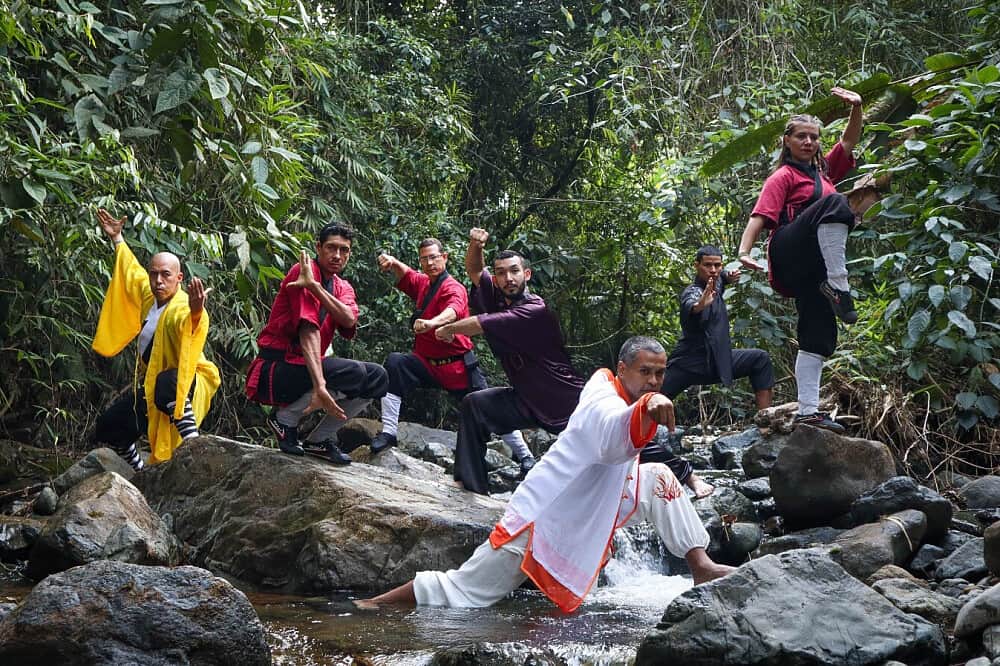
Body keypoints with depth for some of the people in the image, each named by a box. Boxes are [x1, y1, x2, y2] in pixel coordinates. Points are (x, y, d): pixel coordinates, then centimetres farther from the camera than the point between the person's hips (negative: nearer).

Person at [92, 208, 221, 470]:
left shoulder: (181, 307, -26)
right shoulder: (149, 296, -2)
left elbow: (187, 323, -53)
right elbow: (132, 272, 21)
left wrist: (196, 312, -75)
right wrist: (117, 240, 31)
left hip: (186, 382, -9)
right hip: (150, 387, 9)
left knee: (166, 382, -43)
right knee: (108, 427, 15)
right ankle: (138, 473, 37)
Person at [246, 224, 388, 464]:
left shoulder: (343, 288, 13)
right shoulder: (305, 271, -11)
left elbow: (349, 320, -13)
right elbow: (308, 331, -23)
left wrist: (315, 286, -26)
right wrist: (320, 386, -33)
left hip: (309, 367, 8)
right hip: (274, 370, -8)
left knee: (377, 377, -3)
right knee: (354, 373, -26)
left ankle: (318, 439, 5)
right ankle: (285, 418, -8)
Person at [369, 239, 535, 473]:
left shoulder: (453, 288, -14)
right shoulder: (422, 283, 10)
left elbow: (452, 311, -34)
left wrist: (432, 322, -57)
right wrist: (392, 262, -21)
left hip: (457, 365, -5)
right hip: (426, 363, 5)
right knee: (395, 364, -22)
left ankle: (524, 455, 11)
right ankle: (388, 432, -24)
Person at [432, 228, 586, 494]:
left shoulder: (535, 310, -22)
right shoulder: (500, 299, 2)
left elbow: (480, 324, -23)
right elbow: (475, 271, 9)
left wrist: (448, 329, -5)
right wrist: (475, 245, -13)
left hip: (567, 403, -7)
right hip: (527, 400, 7)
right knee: (474, 405, -5)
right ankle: (472, 484, -4)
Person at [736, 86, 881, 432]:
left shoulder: (823, 171, 27)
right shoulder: (783, 177, 5)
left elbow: (849, 141, 20)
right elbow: (760, 215, -8)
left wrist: (856, 108, 0)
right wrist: (744, 251, -25)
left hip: (811, 268, 7)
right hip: (788, 253, -7)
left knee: (818, 337, -1)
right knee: (835, 203, -30)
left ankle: (807, 411, -4)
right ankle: (838, 285, -36)